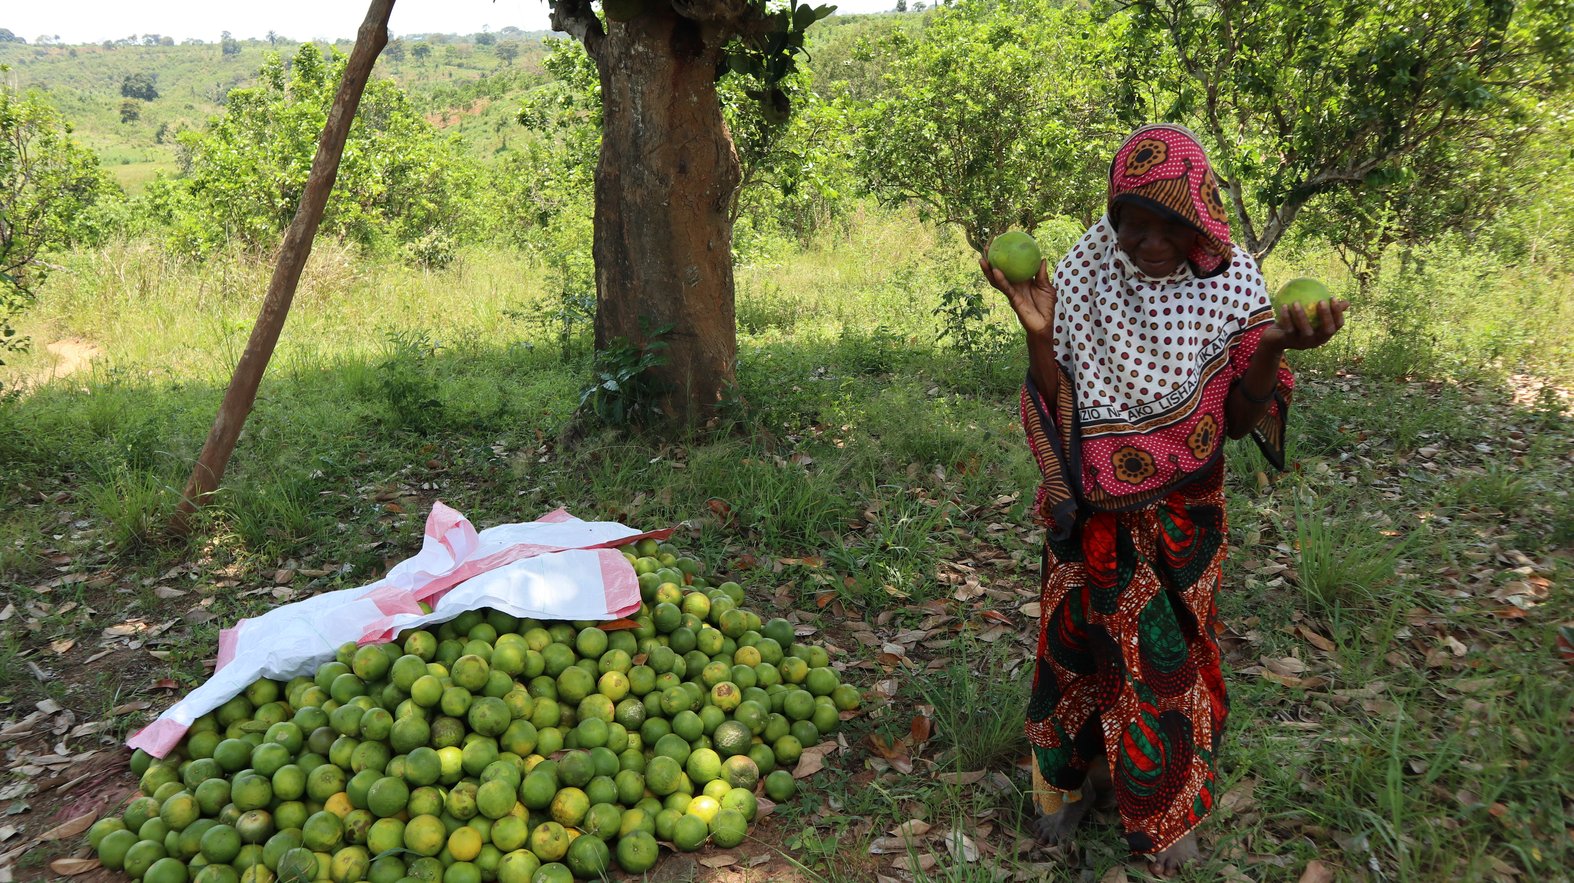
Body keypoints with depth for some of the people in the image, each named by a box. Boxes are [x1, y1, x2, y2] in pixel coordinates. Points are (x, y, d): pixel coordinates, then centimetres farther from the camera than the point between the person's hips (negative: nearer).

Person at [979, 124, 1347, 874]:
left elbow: (1239, 418, -7)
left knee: (1173, 646, 12)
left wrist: (1273, 349, -26)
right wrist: (1038, 333, -27)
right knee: (1083, 639, 9)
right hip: (1096, 511, -1)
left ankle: (1163, 808, 34)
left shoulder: (1231, 283, -10)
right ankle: (1072, 776, 35)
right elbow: (1055, 408, -10)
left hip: (1185, 511, 1)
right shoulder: (1081, 278, -13)